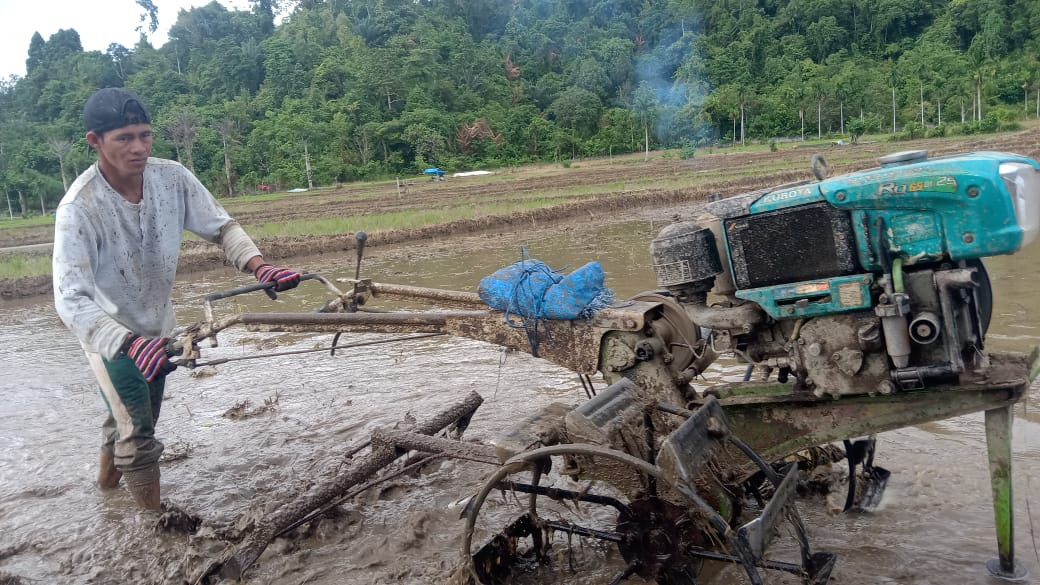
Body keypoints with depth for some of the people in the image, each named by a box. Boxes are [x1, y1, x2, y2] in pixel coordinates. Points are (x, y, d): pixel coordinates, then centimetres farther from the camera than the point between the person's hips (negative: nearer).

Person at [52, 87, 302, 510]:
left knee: (139, 418, 25)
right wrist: (130, 343, -52)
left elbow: (221, 227, -8)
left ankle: (109, 473, 54)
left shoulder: (172, 178, -20)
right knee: (137, 432, -4)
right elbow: (71, 300, -36)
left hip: (157, 325, 5)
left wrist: (260, 267, -26)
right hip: (110, 334, -5)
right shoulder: (79, 208, -32)